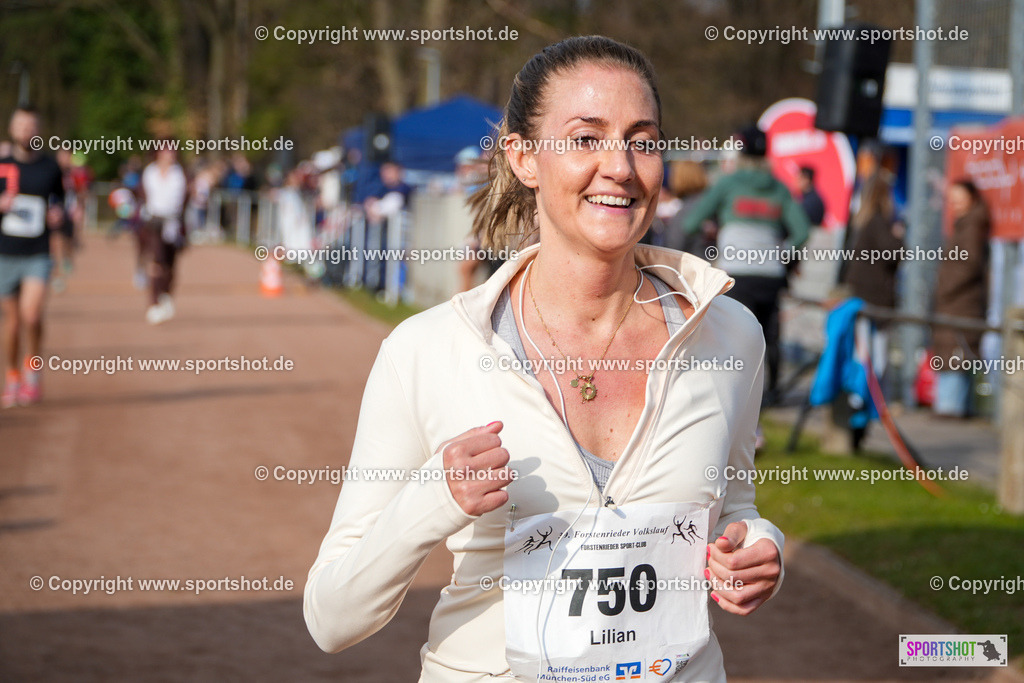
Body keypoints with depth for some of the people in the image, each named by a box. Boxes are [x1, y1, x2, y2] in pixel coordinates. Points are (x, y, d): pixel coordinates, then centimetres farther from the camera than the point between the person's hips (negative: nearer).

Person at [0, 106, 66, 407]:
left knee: (31, 316, -19)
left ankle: (32, 369, 3)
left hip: (38, 255, -1)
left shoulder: (50, 167, 6)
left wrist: (58, 216, -3)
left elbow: (58, 201, 19)